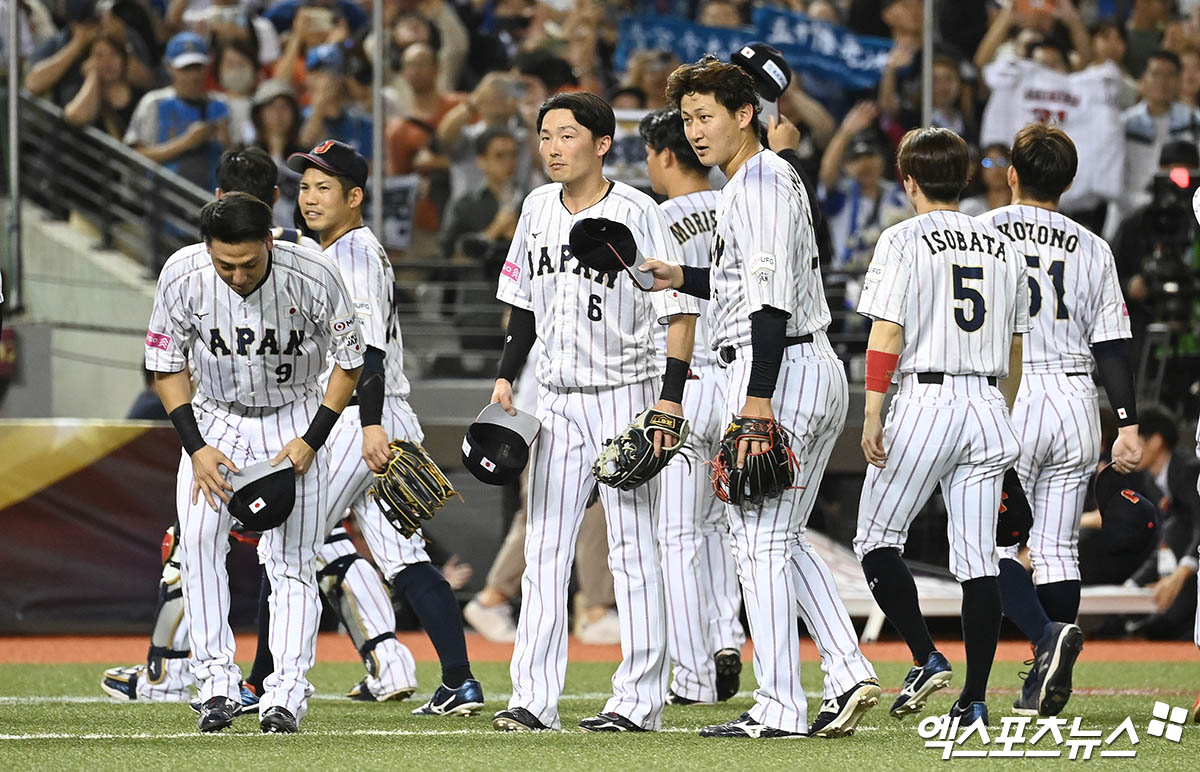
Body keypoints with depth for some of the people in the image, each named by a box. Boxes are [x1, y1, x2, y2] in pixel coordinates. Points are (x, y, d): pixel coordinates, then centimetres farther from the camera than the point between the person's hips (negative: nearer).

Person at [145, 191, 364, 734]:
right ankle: (216, 683, -13)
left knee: (291, 560, -8)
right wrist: (197, 448, -14)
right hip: (213, 418, 1)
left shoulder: (313, 277, -24)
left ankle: (286, 693, -6)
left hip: (294, 420, -1)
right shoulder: (182, 276, -20)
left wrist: (310, 441, -14)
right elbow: (167, 367, -5)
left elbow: (349, 363, -8)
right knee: (198, 537, -18)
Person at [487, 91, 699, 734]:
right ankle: (534, 699, 1)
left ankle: (639, 699, 0)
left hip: (624, 396, -6)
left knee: (633, 549, -3)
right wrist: (505, 377, 10)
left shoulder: (637, 214, -11)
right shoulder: (538, 209, 8)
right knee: (543, 548, 2)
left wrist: (671, 399, -19)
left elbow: (680, 308, -12)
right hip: (557, 399, 6)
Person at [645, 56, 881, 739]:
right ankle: (850, 675, 8)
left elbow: (771, 297, -20)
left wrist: (758, 396, -25)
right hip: (820, 371, 10)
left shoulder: (759, 182, -12)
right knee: (781, 538, 16)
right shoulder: (774, 178, 19)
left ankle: (781, 709, -6)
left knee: (759, 539, -6)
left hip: (779, 372, -10)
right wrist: (686, 280, 22)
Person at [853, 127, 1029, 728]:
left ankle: (927, 658, -10)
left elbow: (885, 336, -10)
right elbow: (1014, 350, 17)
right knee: (978, 558, 4)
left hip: (925, 401, -5)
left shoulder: (903, 242, -4)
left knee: (876, 540, 7)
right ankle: (973, 699, 1)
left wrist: (872, 416, -10)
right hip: (987, 405, 5)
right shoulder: (1004, 249, 13)